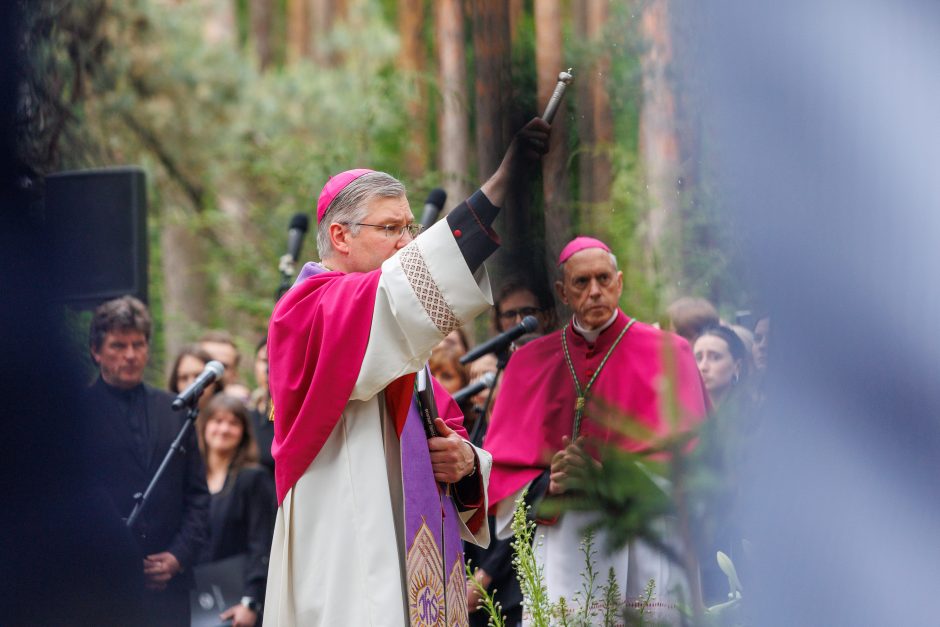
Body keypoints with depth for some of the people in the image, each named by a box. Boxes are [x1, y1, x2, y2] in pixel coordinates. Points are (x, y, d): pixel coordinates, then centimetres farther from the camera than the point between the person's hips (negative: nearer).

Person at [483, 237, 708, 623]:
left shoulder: (665, 354, 5)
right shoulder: (530, 362, 12)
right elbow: (501, 467, 7)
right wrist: (547, 486, -13)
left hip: (642, 545, -2)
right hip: (558, 544, 2)